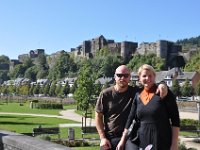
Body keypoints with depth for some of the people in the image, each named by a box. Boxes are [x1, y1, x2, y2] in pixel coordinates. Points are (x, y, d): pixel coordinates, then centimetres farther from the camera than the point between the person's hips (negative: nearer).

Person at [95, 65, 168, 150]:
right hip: (109, 139, 0)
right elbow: (98, 116, 1)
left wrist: (162, 85, -29)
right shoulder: (105, 94, -3)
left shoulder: (135, 92, -1)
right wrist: (102, 138, -6)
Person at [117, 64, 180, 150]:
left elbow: (175, 120, -7)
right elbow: (130, 118, 13)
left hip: (162, 142, -4)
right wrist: (122, 140, 13)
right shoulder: (138, 96, 7)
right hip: (142, 141, 4)